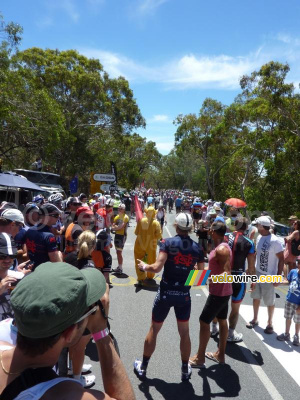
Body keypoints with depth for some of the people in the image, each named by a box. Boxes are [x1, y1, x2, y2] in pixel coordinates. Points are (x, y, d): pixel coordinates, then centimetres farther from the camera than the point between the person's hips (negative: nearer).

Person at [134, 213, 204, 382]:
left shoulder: (168, 243, -12)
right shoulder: (197, 248, -1)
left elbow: (157, 268, -20)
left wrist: (144, 266, -2)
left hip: (166, 293, -2)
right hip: (184, 295, 2)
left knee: (154, 330, 15)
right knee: (184, 332, 19)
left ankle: (143, 367, 29)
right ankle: (185, 370, 32)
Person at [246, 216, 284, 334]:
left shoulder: (275, 241, -20)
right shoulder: (259, 237, 1)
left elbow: (281, 259, -15)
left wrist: (278, 276, -17)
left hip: (269, 276, -6)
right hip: (257, 273, 7)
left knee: (270, 301, 8)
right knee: (256, 297, 17)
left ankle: (270, 323, 27)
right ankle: (255, 319, 33)